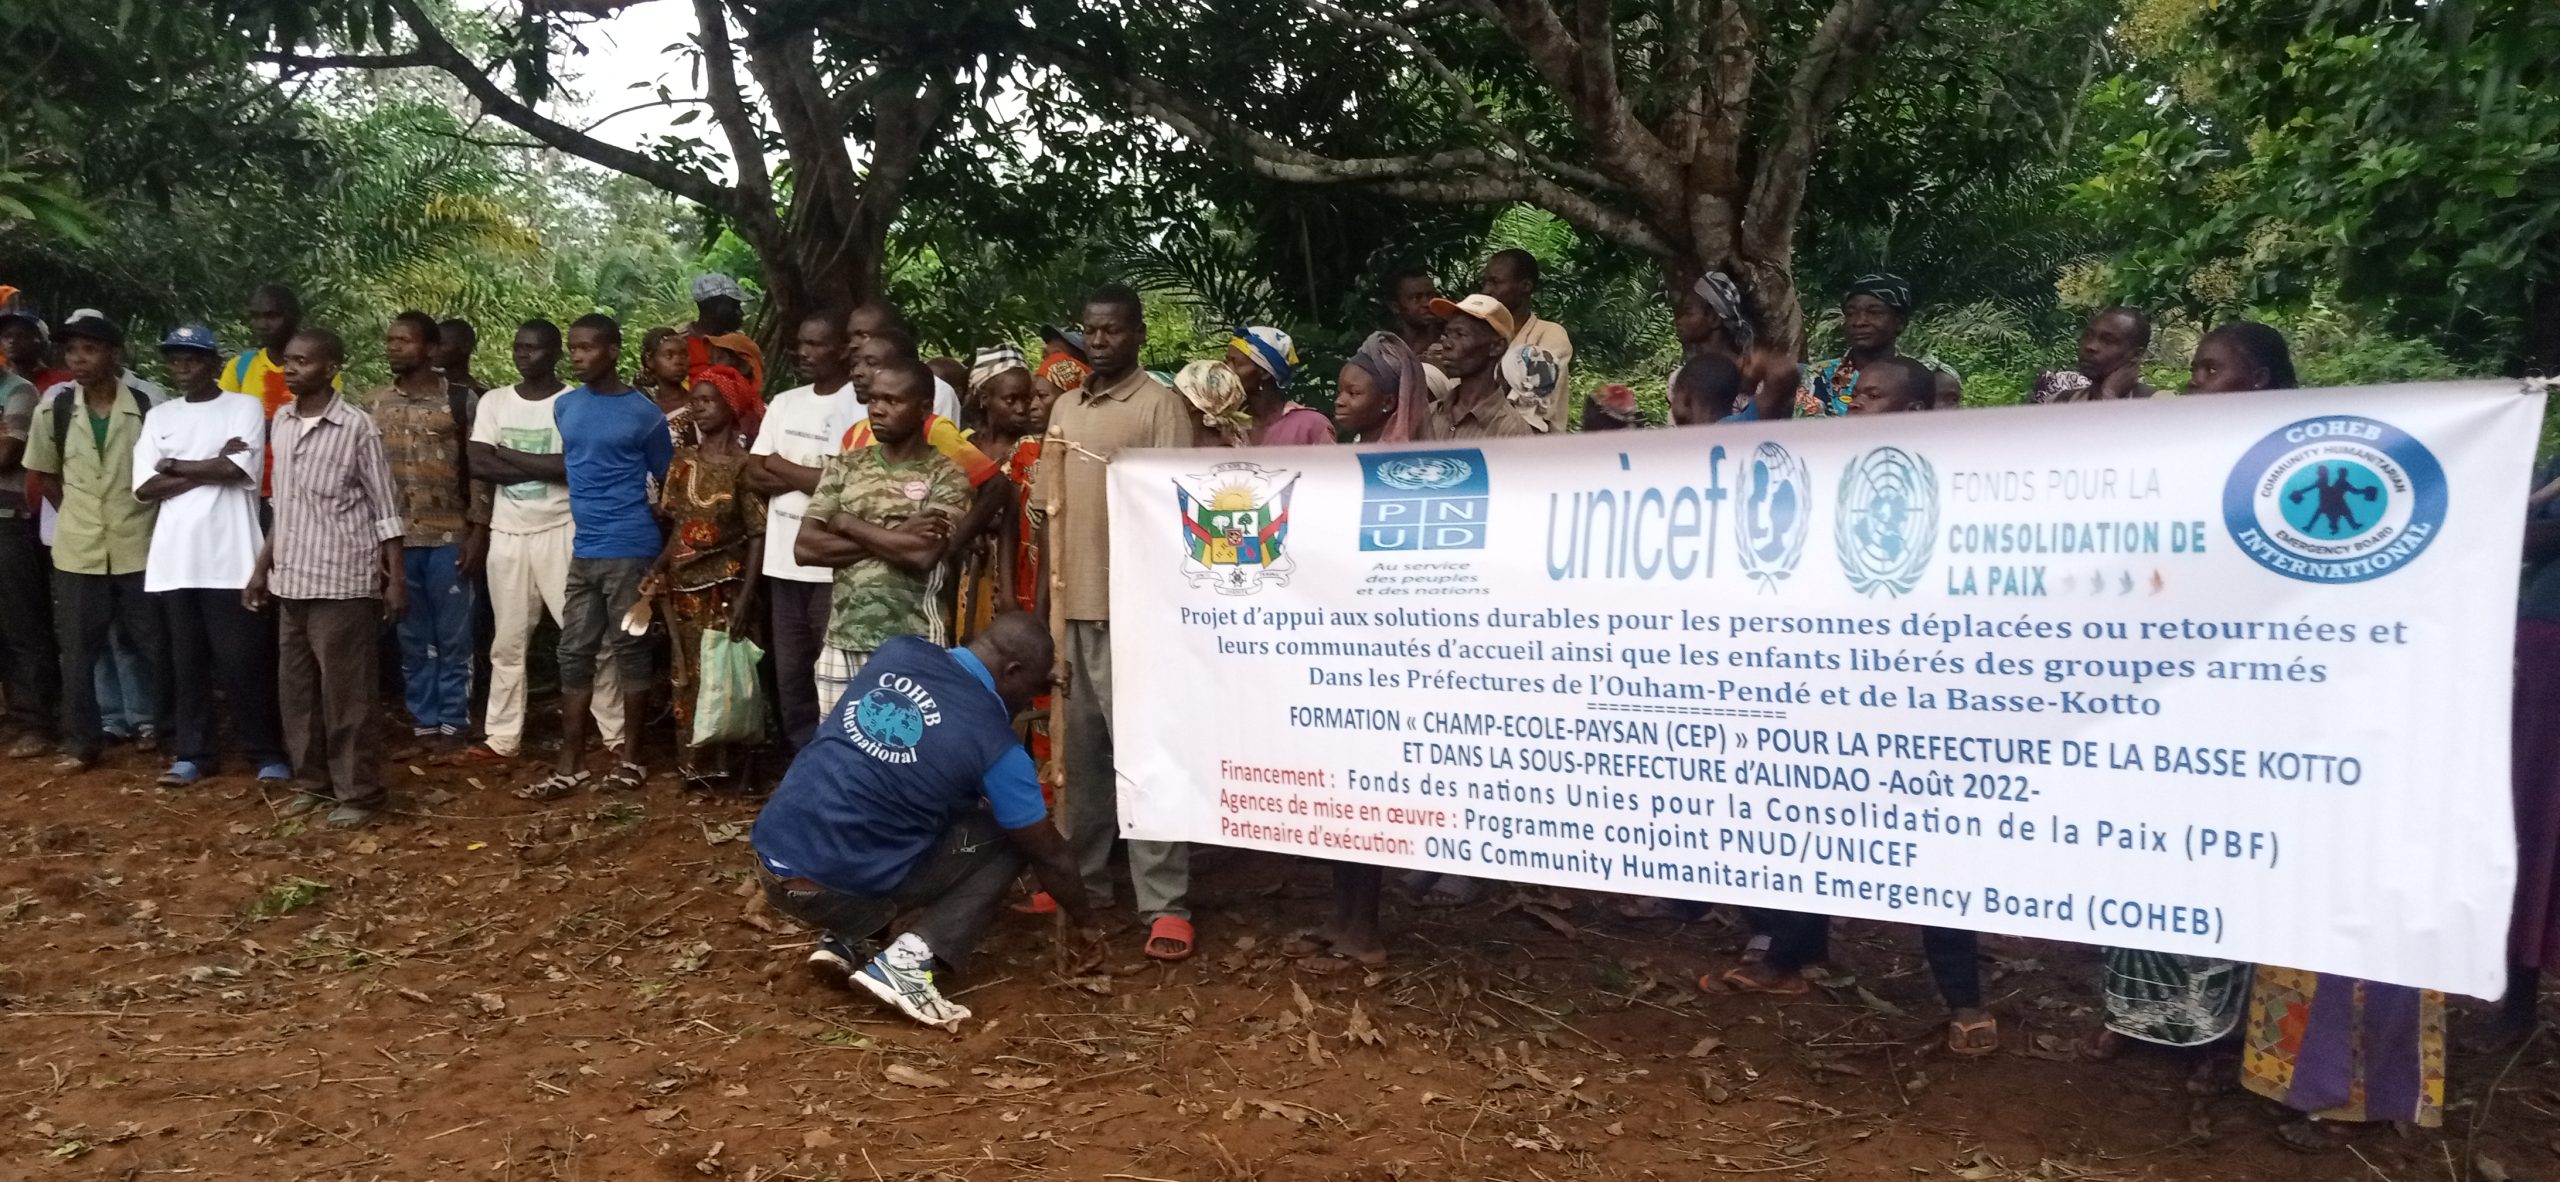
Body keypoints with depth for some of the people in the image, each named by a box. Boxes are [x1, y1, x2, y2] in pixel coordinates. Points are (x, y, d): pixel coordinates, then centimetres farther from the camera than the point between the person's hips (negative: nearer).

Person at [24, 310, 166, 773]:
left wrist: (146, 514, -1)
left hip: (139, 547, -2)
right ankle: (81, 742, 19)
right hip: (77, 551, 2)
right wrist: (78, 516, 5)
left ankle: (169, 730, 21)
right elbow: (45, 474, 11)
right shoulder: (53, 408, -1)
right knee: (78, 651, 8)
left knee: (154, 645, 8)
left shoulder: (148, 407, -8)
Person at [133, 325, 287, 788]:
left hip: (229, 555, -4)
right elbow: (144, 489, 3)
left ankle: (268, 754, 6)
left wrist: (175, 466, -2)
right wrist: (210, 468, -6)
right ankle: (190, 754, 16)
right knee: (185, 660, 9)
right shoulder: (158, 417, 13)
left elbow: (237, 470, -13)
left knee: (243, 660, -2)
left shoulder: (245, 407, 1)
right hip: (174, 558, 4)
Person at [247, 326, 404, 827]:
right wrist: (262, 566, 17)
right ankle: (312, 781, 26)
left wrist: (396, 578, -11)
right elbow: (282, 506, 17)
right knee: (295, 689, 13)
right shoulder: (280, 422, 9)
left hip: (342, 581, -7)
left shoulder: (356, 427, -10)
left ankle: (358, 794, 8)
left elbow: (385, 508, -8)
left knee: (346, 693, -1)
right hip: (291, 579, 7)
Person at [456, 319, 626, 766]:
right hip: (507, 534, 4)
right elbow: (478, 465, -5)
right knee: (508, 641, 11)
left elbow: (575, 467, -18)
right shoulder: (494, 401, 6)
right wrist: (543, 467, -12)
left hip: (561, 532, -4)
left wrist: (508, 456, -11)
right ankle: (501, 738, 18)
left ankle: (615, 732, 8)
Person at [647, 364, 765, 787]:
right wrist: (657, 570, -5)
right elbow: (678, 525, 11)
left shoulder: (744, 465, -9)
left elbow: (758, 536, -11)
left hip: (725, 586, -5)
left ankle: (724, 764, 13)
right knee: (687, 675, 9)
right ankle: (692, 762, 20)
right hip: (684, 586, 5)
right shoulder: (683, 461, 7)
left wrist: (745, 597, -17)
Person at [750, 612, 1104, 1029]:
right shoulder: (993, 743, -9)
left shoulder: (898, 651, 5)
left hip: (769, 863, 6)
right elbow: (1048, 854, 3)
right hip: (829, 890, -6)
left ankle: (841, 941, 16)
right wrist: (1087, 923, 20)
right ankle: (907, 961, -6)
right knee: (1001, 838, 8)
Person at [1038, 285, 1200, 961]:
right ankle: (1080, 875, 25)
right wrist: (1049, 595, 14)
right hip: (1072, 602, 7)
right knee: (1080, 749, 13)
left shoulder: (1160, 403, -4)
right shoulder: (1065, 408, 16)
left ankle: (1166, 904, -4)